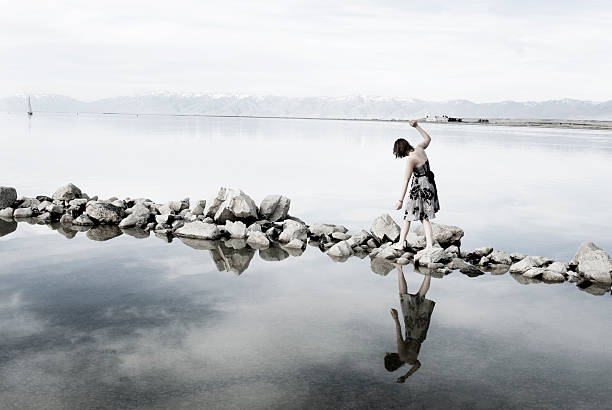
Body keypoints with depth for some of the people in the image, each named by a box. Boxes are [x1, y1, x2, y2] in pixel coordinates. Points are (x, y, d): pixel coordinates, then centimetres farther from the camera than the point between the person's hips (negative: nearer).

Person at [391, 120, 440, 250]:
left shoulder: (411, 159, -20)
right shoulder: (419, 148, 1)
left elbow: (406, 181, -20)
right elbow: (428, 138, 25)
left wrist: (401, 200, -17)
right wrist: (417, 126, 21)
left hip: (420, 188, -8)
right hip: (430, 185, 8)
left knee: (408, 216, 6)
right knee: (424, 218, 9)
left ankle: (401, 243, 14)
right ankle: (430, 244, 3)